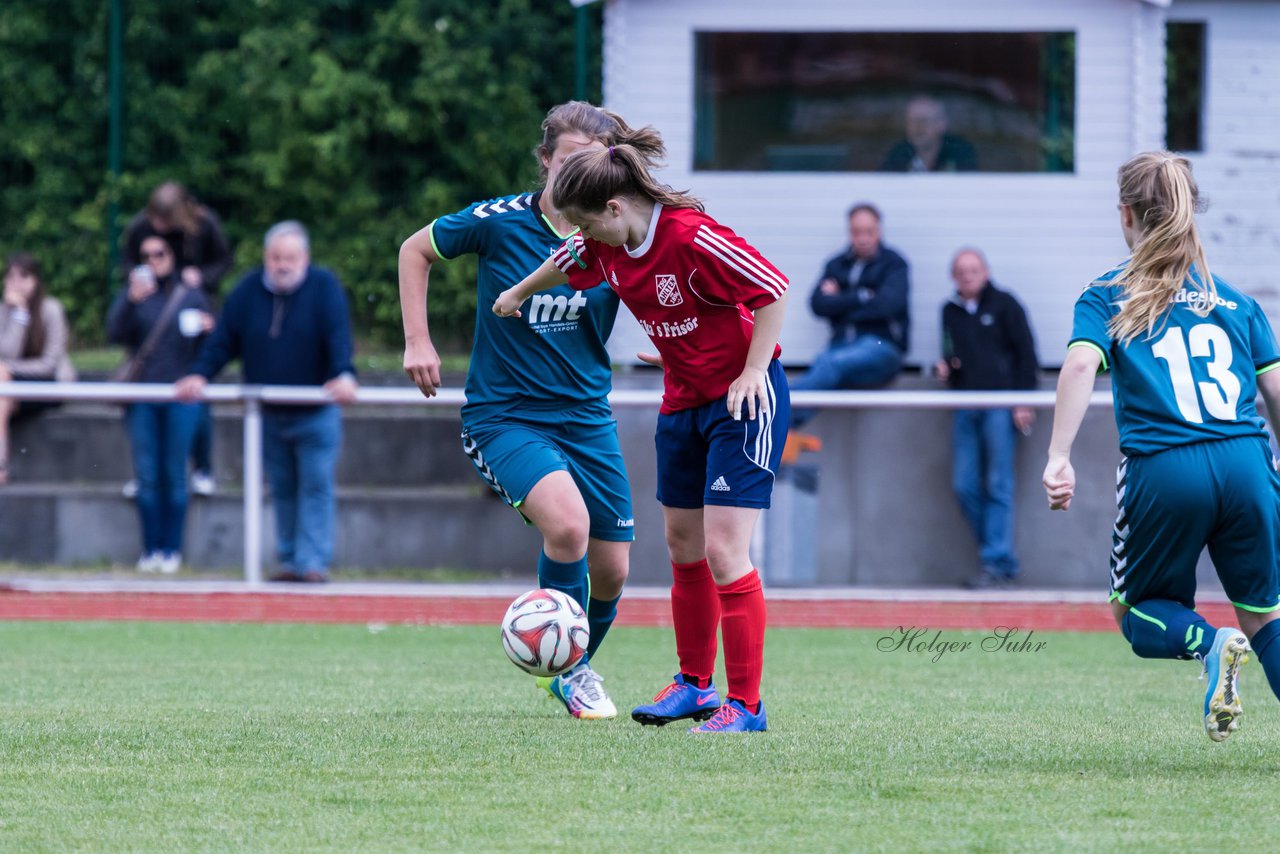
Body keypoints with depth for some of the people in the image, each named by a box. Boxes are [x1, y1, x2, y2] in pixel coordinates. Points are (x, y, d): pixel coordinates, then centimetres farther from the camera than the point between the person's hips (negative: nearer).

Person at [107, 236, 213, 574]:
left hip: (180, 397, -1)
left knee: (175, 476, 0)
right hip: (142, 400, 1)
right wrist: (131, 301, -20)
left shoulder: (192, 297, 9)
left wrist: (206, 330, -11)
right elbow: (114, 333, -7)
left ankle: (172, 550, 4)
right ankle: (151, 549, 5)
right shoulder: (133, 295, 8)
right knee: (147, 476, 0)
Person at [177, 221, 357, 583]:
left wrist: (343, 375, -36)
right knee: (282, 489, 10)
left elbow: (338, 335, -21)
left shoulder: (324, 286, -10)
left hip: (316, 414, -4)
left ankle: (313, 563, -8)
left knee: (316, 487, -7)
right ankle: (290, 560, 17)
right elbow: (223, 339, 2)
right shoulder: (249, 291, 1)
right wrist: (200, 374, -11)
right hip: (270, 414, 4)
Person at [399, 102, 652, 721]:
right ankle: (561, 665, -7)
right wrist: (417, 341, -1)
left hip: (587, 416, 4)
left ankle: (576, 670, 37)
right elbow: (415, 251, 4)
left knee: (610, 571, 6)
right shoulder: (499, 222, -12)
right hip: (505, 414, -4)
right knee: (568, 522, -29)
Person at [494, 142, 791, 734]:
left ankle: (745, 705, -9)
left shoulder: (693, 239, -27)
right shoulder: (606, 247, -2)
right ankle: (694, 684, 32)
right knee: (683, 546, 16)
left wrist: (752, 373, -21)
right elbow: (565, 263, 22)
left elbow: (773, 289, -22)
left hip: (743, 399, -8)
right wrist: (518, 294, 40)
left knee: (723, 550, -14)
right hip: (683, 400, 8)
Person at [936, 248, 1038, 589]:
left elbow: (1026, 353, -1)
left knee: (998, 486, -7)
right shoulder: (950, 312, 16)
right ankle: (1001, 557, 9)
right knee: (965, 487, -1)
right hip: (964, 406, 5)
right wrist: (943, 367, 4)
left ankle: (997, 563, -7)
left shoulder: (1004, 305, 3)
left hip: (1000, 405, -5)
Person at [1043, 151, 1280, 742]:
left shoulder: (1107, 296, 10)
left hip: (1164, 470, -2)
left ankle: (1210, 644, -16)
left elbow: (1081, 364, -9)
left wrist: (1058, 457, -15)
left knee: (1137, 611, 16)